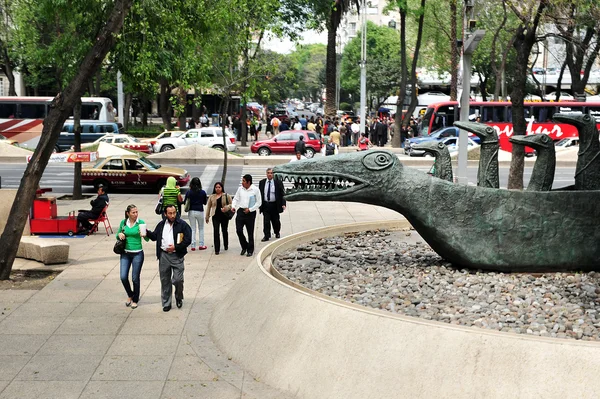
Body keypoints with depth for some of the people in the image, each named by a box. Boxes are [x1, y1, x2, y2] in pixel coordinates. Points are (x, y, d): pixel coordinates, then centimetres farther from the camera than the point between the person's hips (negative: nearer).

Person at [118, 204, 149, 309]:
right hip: (125, 253, 3)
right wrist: (119, 234, -9)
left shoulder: (141, 222, -7)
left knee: (135, 278, 3)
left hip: (137, 254, -3)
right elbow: (118, 235, 14)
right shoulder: (123, 222, 2)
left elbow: (147, 239, -9)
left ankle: (135, 300, 22)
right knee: (123, 277, -2)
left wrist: (144, 235, -31)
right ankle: (130, 295, 24)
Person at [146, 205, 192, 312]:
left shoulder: (182, 225, -5)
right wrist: (147, 233, -2)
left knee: (178, 280, -6)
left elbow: (188, 240, -7)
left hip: (177, 256, -3)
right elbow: (155, 236, 18)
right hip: (163, 255, 3)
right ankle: (166, 304, 19)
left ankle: (179, 298, 23)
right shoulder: (161, 225, 8)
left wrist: (176, 247, -15)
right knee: (165, 281, 9)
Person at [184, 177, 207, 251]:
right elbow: (205, 203, 3)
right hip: (200, 211, -1)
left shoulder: (188, 192, -8)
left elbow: (184, 202, -2)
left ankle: (193, 245, 7)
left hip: (191, 212, 1)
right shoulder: (203, 192, -7)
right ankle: (201, 245, 12)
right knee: (201, 229, 14)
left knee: (192, 229, 10)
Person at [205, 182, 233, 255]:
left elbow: (231, 204, 1)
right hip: (215, 216, 0)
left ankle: (226, 245, 38)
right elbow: (208, 207, 14)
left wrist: (226, 208, -19)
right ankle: (217, 249, -10)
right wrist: (207, 217, 15)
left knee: (224, 231, 14)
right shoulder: (212, 197, 8)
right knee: (216, 232, -10)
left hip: (224, 216, 0)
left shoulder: (227, 196, 2)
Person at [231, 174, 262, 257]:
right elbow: (235, 199, 14)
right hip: (240, 211, 3)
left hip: (250, 213, -3)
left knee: (250, 232, 4)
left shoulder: (255, 190, -6)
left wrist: (250, 209, -12)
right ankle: (244, 246, 17)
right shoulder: (240, 189, 5)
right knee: (239, 230, -6)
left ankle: (250, 250, 17)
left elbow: (259, 202, -3)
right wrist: (233, 206, -6)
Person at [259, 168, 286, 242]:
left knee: (276, 221, 11)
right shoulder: (262, 183, 4)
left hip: (274, 205, -1)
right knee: (266, 221, -5)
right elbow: (259, 194, 9)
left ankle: (277, 233, 33)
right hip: (265, 205, 1)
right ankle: (266, 236, 1)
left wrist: (283, 204, -11)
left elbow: (282, 194, -2)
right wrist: (259, 204, 5)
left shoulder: (278, 183, -2)